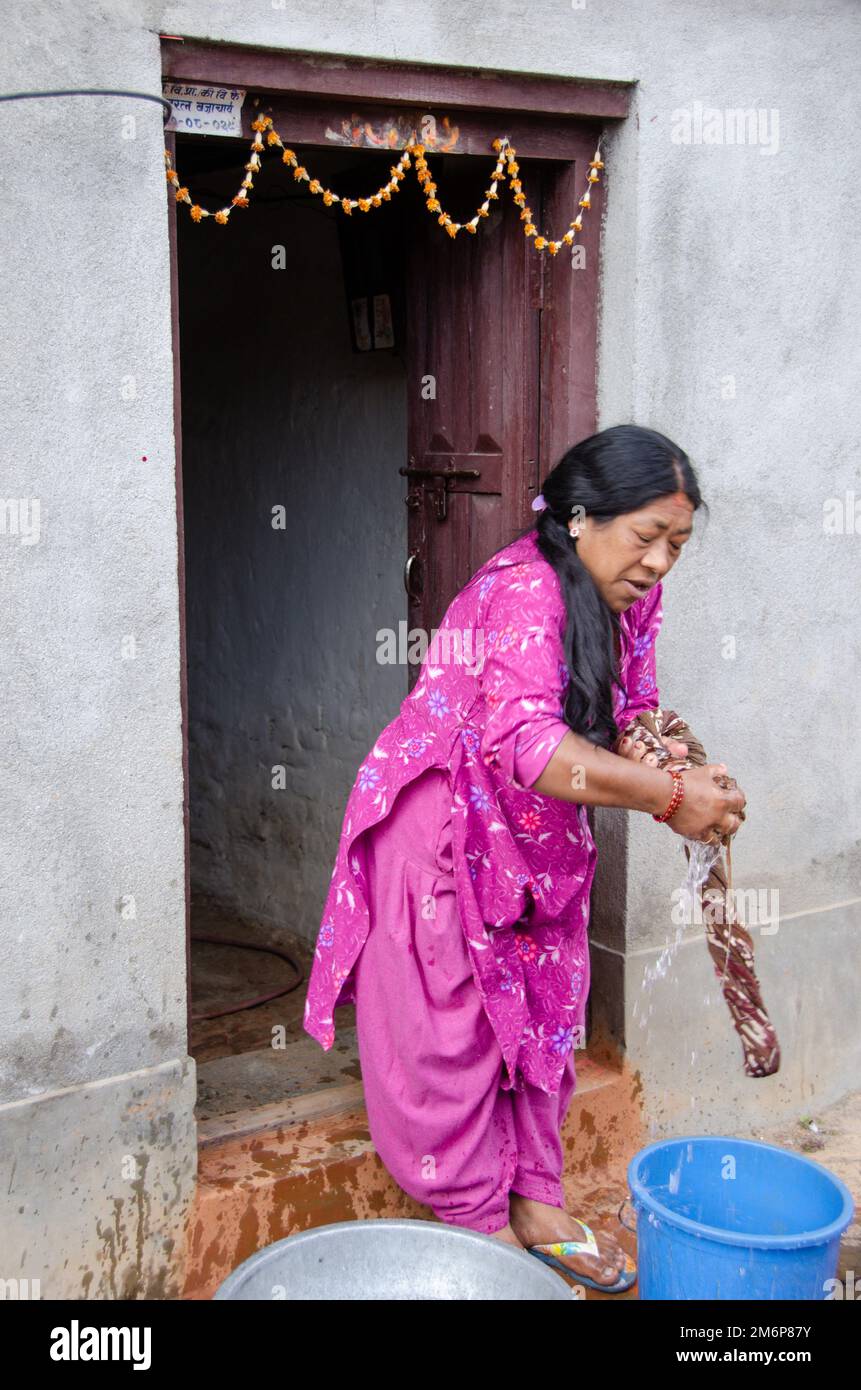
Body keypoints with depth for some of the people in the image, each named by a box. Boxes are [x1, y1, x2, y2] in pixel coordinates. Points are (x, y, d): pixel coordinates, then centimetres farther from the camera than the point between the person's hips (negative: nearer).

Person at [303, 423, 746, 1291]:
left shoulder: (627, 599, -1)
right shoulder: (523, 592, -28)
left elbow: (626, 716, 7)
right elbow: (527, 741, -41)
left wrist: (668, 764, -16)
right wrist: (666, 795, -43)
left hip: (534, 842, 8)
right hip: (439, 833, -8)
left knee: (540, 1017, 14)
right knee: (450, 1032, 3)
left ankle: (534, 1201, 29)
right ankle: (478, 1222, 18)